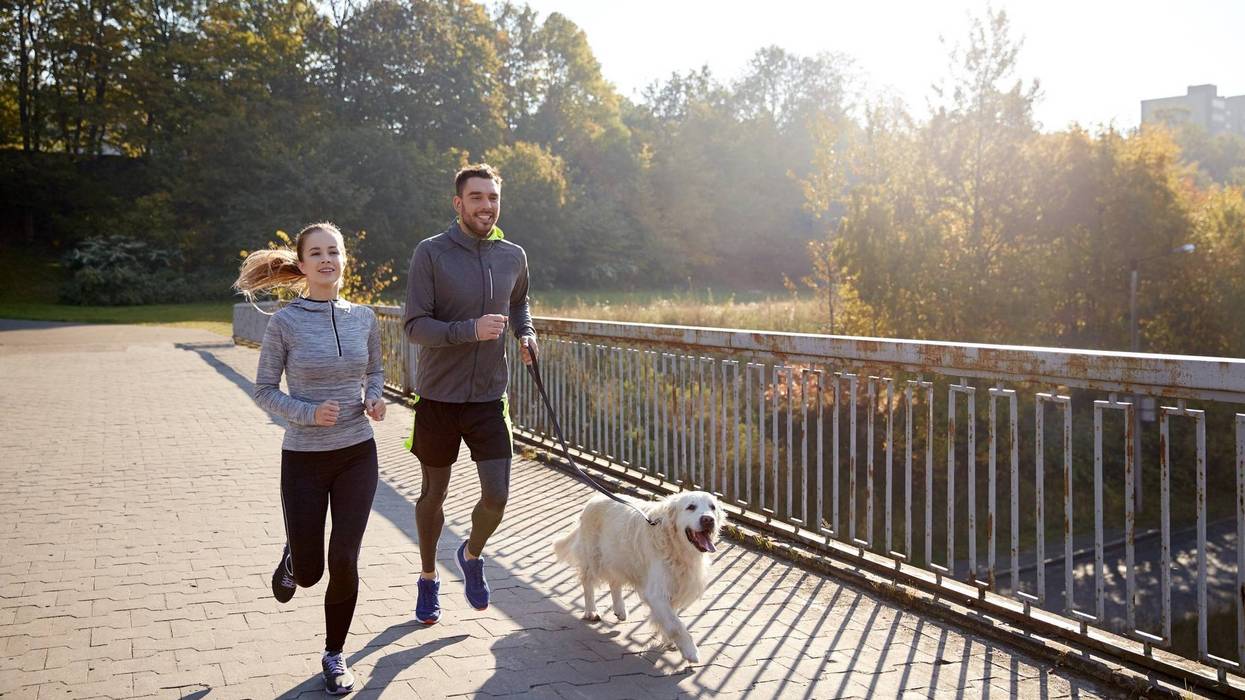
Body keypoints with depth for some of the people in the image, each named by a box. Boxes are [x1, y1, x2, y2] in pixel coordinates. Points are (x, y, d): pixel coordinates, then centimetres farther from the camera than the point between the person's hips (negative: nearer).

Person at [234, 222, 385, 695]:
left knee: (344, 561, -2)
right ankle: (293, 556, 45)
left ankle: (334, 654, 23)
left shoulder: (363, 318, 0)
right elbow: (264, 390, -4)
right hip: (304, 459, -2)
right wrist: (309, 413, -19)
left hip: (357, 455, 2)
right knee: (309, 573, 5)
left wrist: (374, 399, -5)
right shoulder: (285, 322, -9)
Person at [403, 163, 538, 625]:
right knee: (433, 495, 13)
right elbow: (414, 326, -15)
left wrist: (526, 334, 4)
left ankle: (472, 555, 31)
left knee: (497, 496, -2)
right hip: (439, 396, -2)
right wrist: (471, 330, -28)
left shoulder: (513, 257, 3)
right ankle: (428, 578, 36)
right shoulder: (431, 253, -10)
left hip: (489, 397, 3)